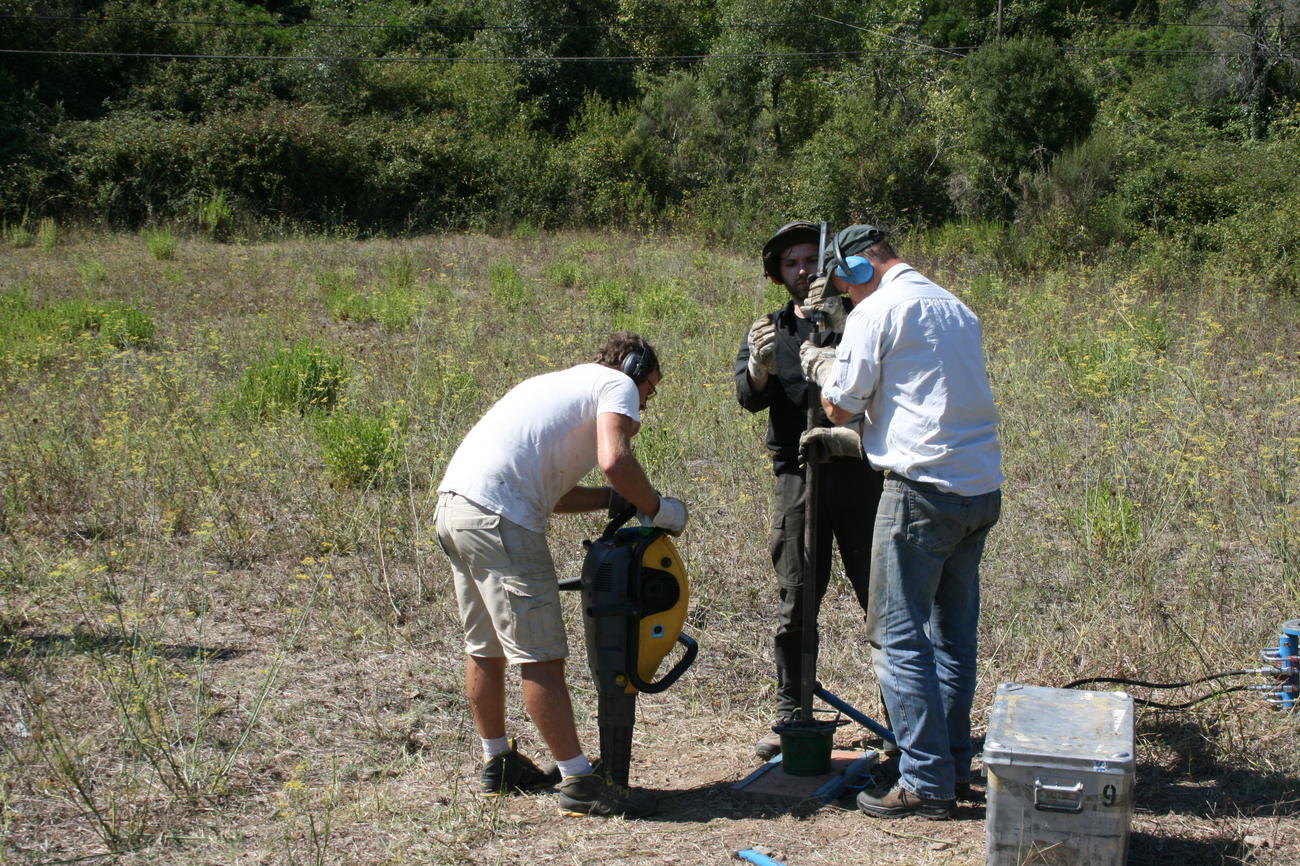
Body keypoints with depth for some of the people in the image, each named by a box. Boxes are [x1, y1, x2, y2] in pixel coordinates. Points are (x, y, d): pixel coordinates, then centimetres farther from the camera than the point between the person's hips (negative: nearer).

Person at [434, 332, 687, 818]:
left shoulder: (563, 383, 30)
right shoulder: (618, 385, 4)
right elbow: (615, 461, -16)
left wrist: (619, 499, 17)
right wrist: (657, 509, -1)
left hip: (453, 504, 10)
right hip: (498, 518, -10)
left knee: (486, 650, 20)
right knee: (540, 658, -6)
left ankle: (499, 765, 32)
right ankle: (579, 782, -2)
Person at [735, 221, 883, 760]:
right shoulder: (769, 330, 15)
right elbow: (749, 396, 0)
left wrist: (841, 330, -25)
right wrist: (759, 365, -23)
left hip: (860, 475, -1)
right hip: (797, 478, 2)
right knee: (794, 605, 4)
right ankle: (789, 718, 12)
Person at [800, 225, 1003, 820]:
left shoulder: (877, 310, -5)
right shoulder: (956, 309, 20)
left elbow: (840, 405, -3)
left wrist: (822, 366, 17)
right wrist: (849, 441, 24)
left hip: (923, 488, -8)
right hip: (982, 488, 8)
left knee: (898, 637, -1)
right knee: (953, 634, 15)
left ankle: (926, 783, 0)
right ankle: (954, 768, 22)